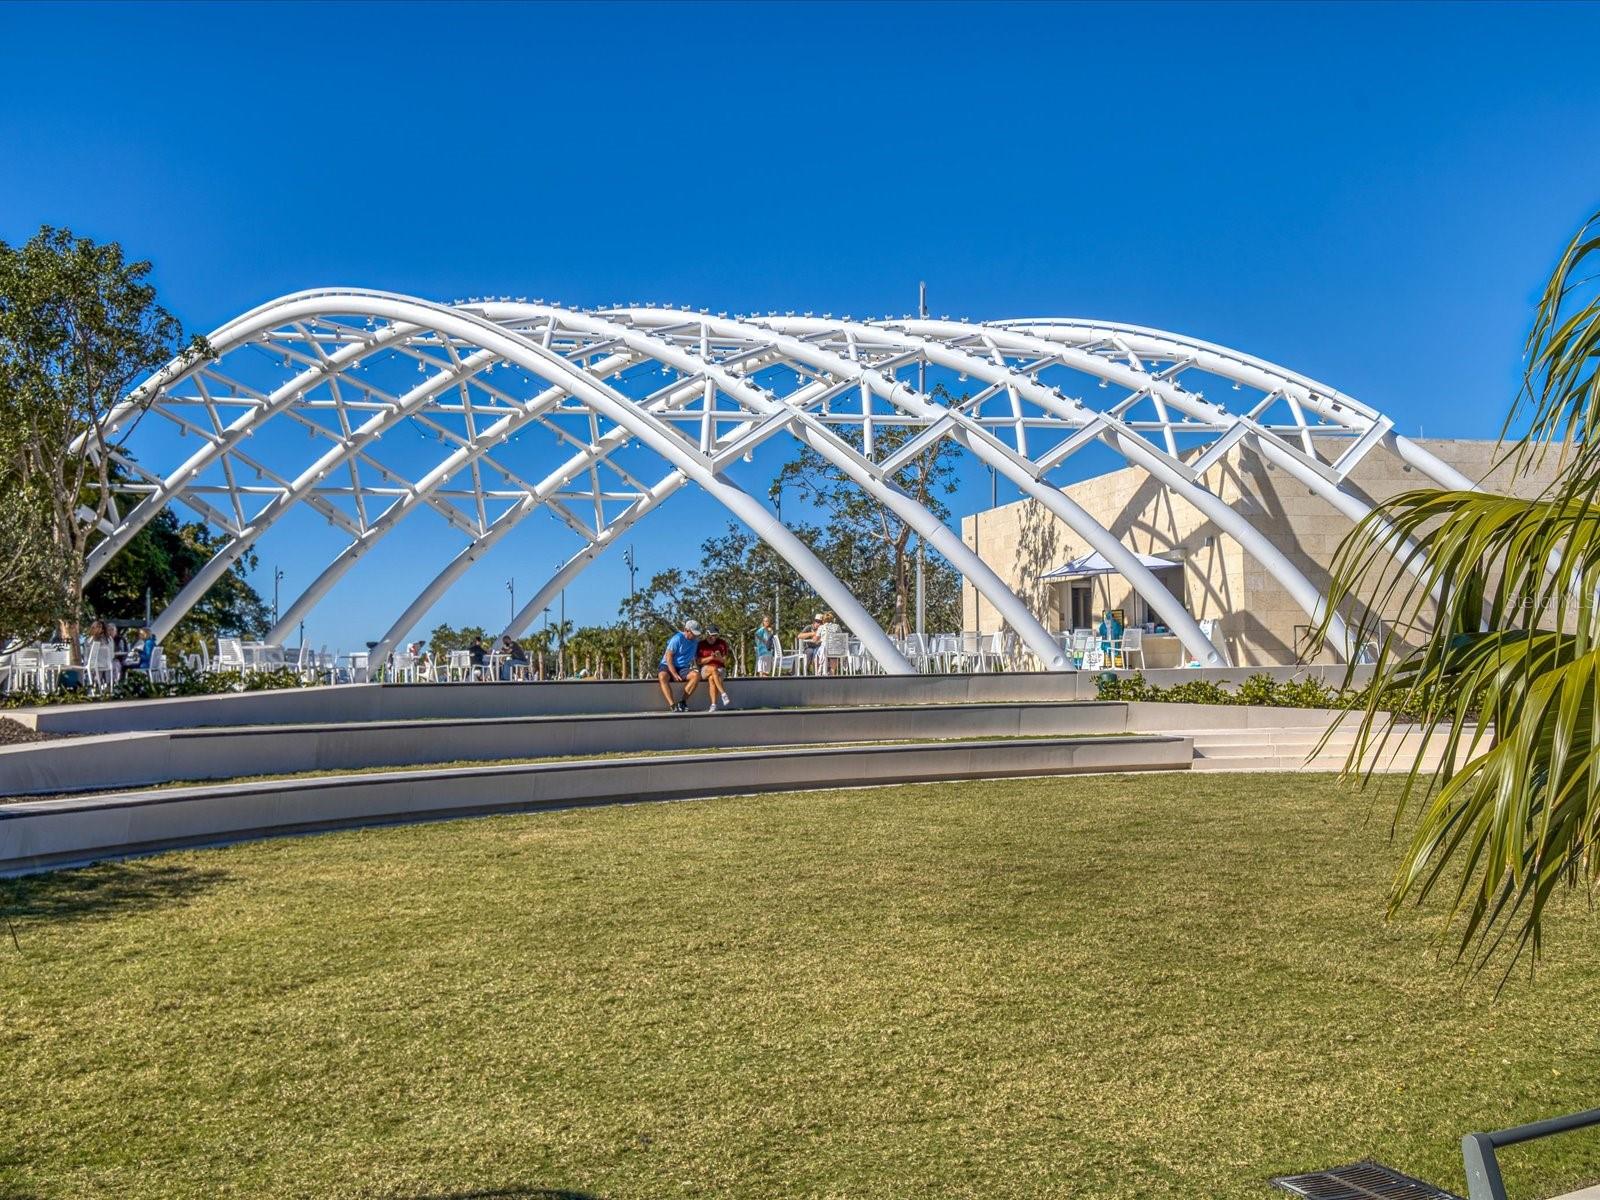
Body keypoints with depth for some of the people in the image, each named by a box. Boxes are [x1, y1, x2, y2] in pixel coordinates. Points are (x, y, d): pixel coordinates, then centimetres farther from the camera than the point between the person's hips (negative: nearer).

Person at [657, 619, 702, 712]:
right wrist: (674, 674, -22)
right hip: (668, 666, -5)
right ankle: (672, 705, -44)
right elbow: (669, 657, -15)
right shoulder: (677, 638, -12)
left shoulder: (696, 641, 7)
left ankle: (682, 702, -23)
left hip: (683, 668, 5)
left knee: (696, 675, -26)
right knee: (662, 677, -38)